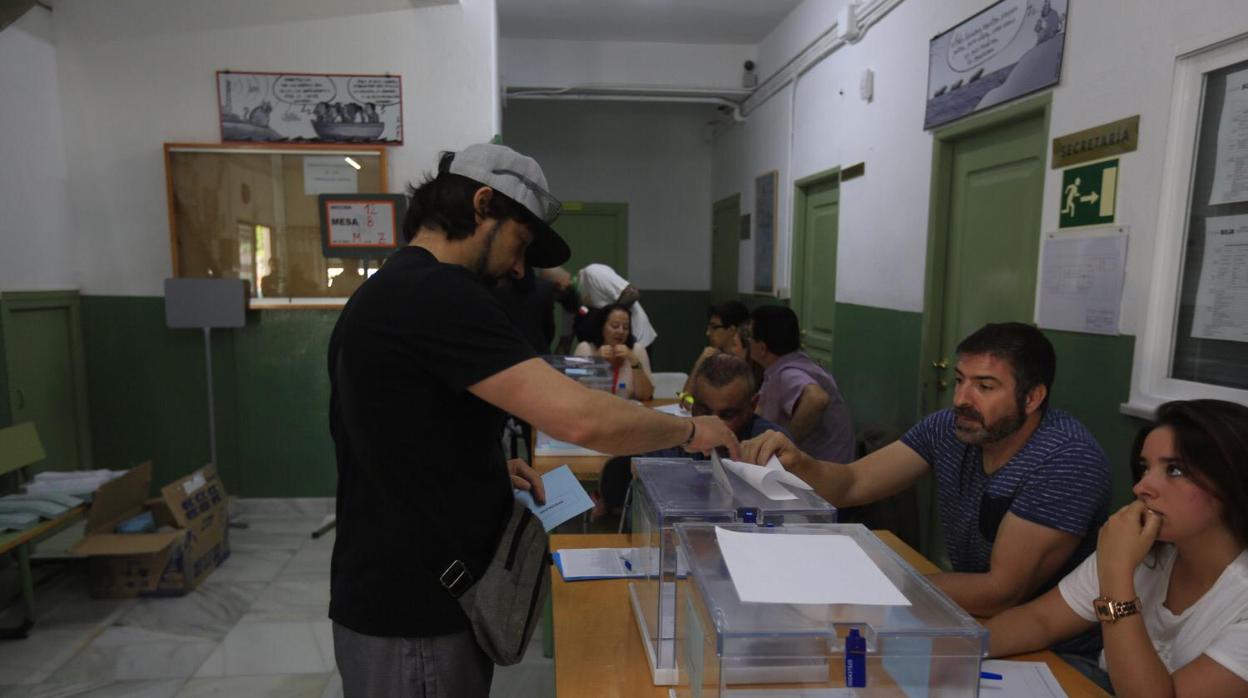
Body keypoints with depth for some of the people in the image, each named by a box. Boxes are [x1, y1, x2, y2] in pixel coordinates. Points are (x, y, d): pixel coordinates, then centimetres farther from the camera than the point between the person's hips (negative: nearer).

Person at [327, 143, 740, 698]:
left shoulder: (386, 293, 9)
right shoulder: (438, 294, -23)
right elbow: (579, 418, -31)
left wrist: (487, 466, 5)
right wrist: (689, 430, -14)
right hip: (413, 619, -9)